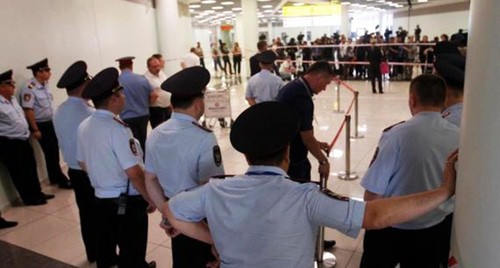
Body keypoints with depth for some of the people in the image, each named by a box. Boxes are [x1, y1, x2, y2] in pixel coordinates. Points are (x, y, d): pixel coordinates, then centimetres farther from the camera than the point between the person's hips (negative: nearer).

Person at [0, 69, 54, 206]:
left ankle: (37, 193, 31)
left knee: (31, 168, 17)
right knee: (19, 172, 6)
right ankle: (28, 198, 19)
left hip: (23, 140, 8)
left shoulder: (13, 99, 8)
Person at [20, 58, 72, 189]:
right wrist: (35, 129, -19)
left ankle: (55, 177, 32)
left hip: (49, 122, 8)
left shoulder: (45, 84, 3)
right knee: (50, 152, 0)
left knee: (54, 150, 16)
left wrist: (50, 119, 17)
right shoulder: (29, 89, -22)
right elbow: (28, 110, -21)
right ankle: (61, 180, 12)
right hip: (40, 125, -8)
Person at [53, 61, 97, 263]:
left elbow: (63, 142, 10)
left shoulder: (59, 112, -1)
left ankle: (93, 254, 36)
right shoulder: (88, 114, -26)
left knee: (86, 213, 20)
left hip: (74, 171, 8)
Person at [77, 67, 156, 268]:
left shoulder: (84, 126, 1)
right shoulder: (117, 128, -23)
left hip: (101, 198, 8)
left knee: (106, 246, 25)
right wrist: (150, 198, -10)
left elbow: (83, 163, 13)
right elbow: (134, 173, -24)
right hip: (127, 202, -8)